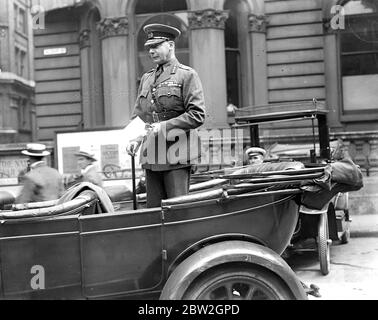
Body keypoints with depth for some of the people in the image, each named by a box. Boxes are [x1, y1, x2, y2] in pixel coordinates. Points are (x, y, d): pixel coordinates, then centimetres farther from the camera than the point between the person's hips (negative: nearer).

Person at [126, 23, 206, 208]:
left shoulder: (187, 75, -1)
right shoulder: (146, 78, 17)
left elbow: (197, 116, -10)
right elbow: (137, 115, 19)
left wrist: (165, 126, -18)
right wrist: (135, 139, 1)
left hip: (177, 156, -6)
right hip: (151, 156, 6)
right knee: (153, 208, 9)